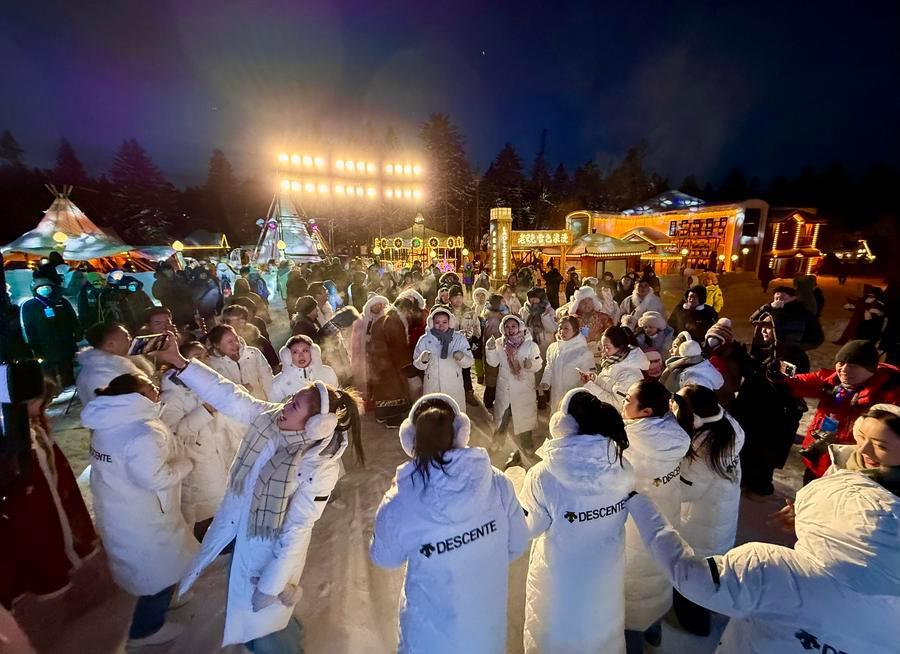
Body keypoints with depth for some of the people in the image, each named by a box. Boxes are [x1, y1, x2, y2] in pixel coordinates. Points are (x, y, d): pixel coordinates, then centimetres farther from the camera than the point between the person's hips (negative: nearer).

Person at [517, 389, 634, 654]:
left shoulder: (544, 476, -33)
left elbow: (529, 528, -17)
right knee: (602, 630, 32)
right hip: (607, 574, 4)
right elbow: (622, 515, -2)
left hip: (561, 579, -3)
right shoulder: (622, 467, -19)